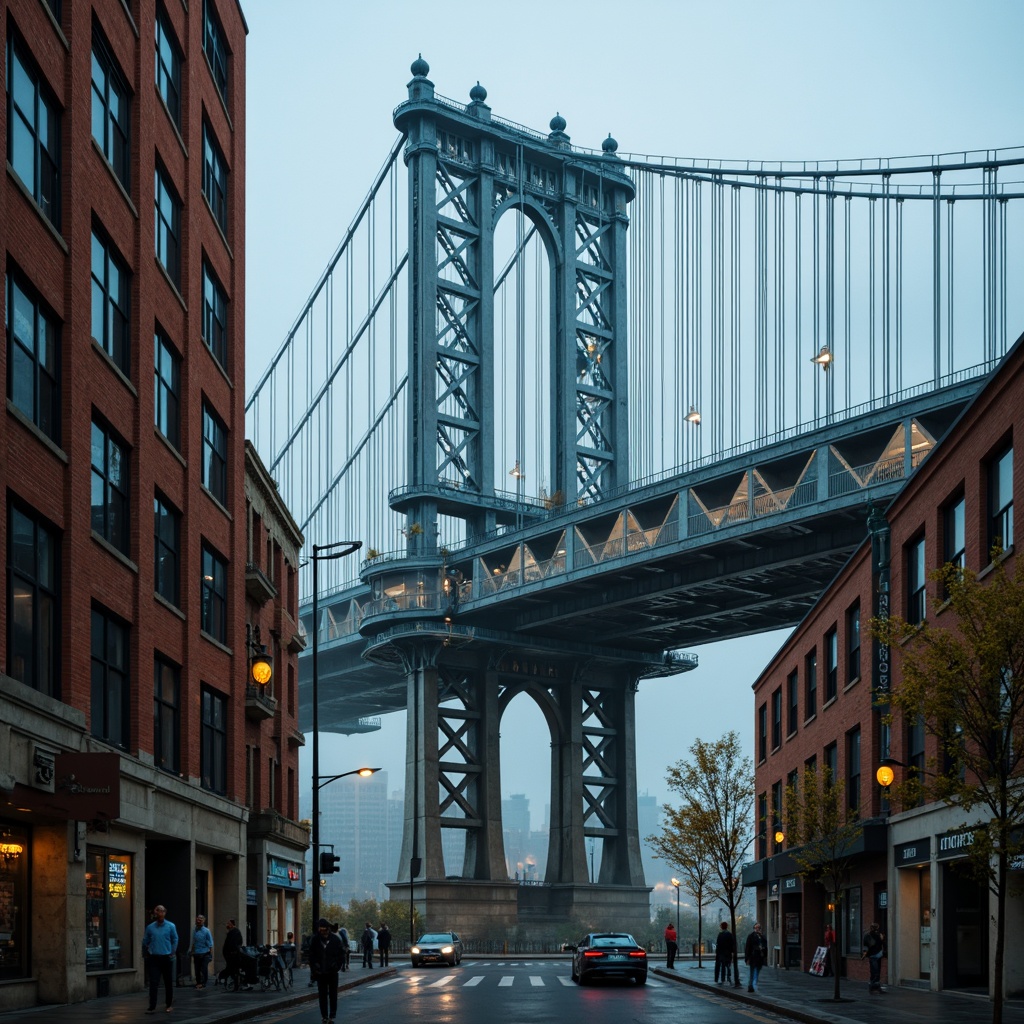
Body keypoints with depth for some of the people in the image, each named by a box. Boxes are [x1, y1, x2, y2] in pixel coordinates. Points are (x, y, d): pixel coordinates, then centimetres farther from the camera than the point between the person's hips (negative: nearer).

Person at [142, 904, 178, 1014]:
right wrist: (145, 954, 13)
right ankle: (152, 1007, -7)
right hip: (154, 958, 0)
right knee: (153, 983, -7)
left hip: (166, 958, 0)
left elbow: (175, 940, 5)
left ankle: (169, 1005, 21)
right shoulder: (150, 927, 2)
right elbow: (145, 942, 10)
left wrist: (172, 953, 1)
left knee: (168, 983, 8)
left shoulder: (171, 926, -1)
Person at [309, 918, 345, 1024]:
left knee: (333, 995, 2)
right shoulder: (315, 940, -3)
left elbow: (340, 955, 1)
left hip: (332, 972, -1)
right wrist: (314, 969, -3)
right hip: (320, 972, 1)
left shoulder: (335, 939, -5)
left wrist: (337, 967, -8)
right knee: (322, 995, 6)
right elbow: (311, 955, 4)